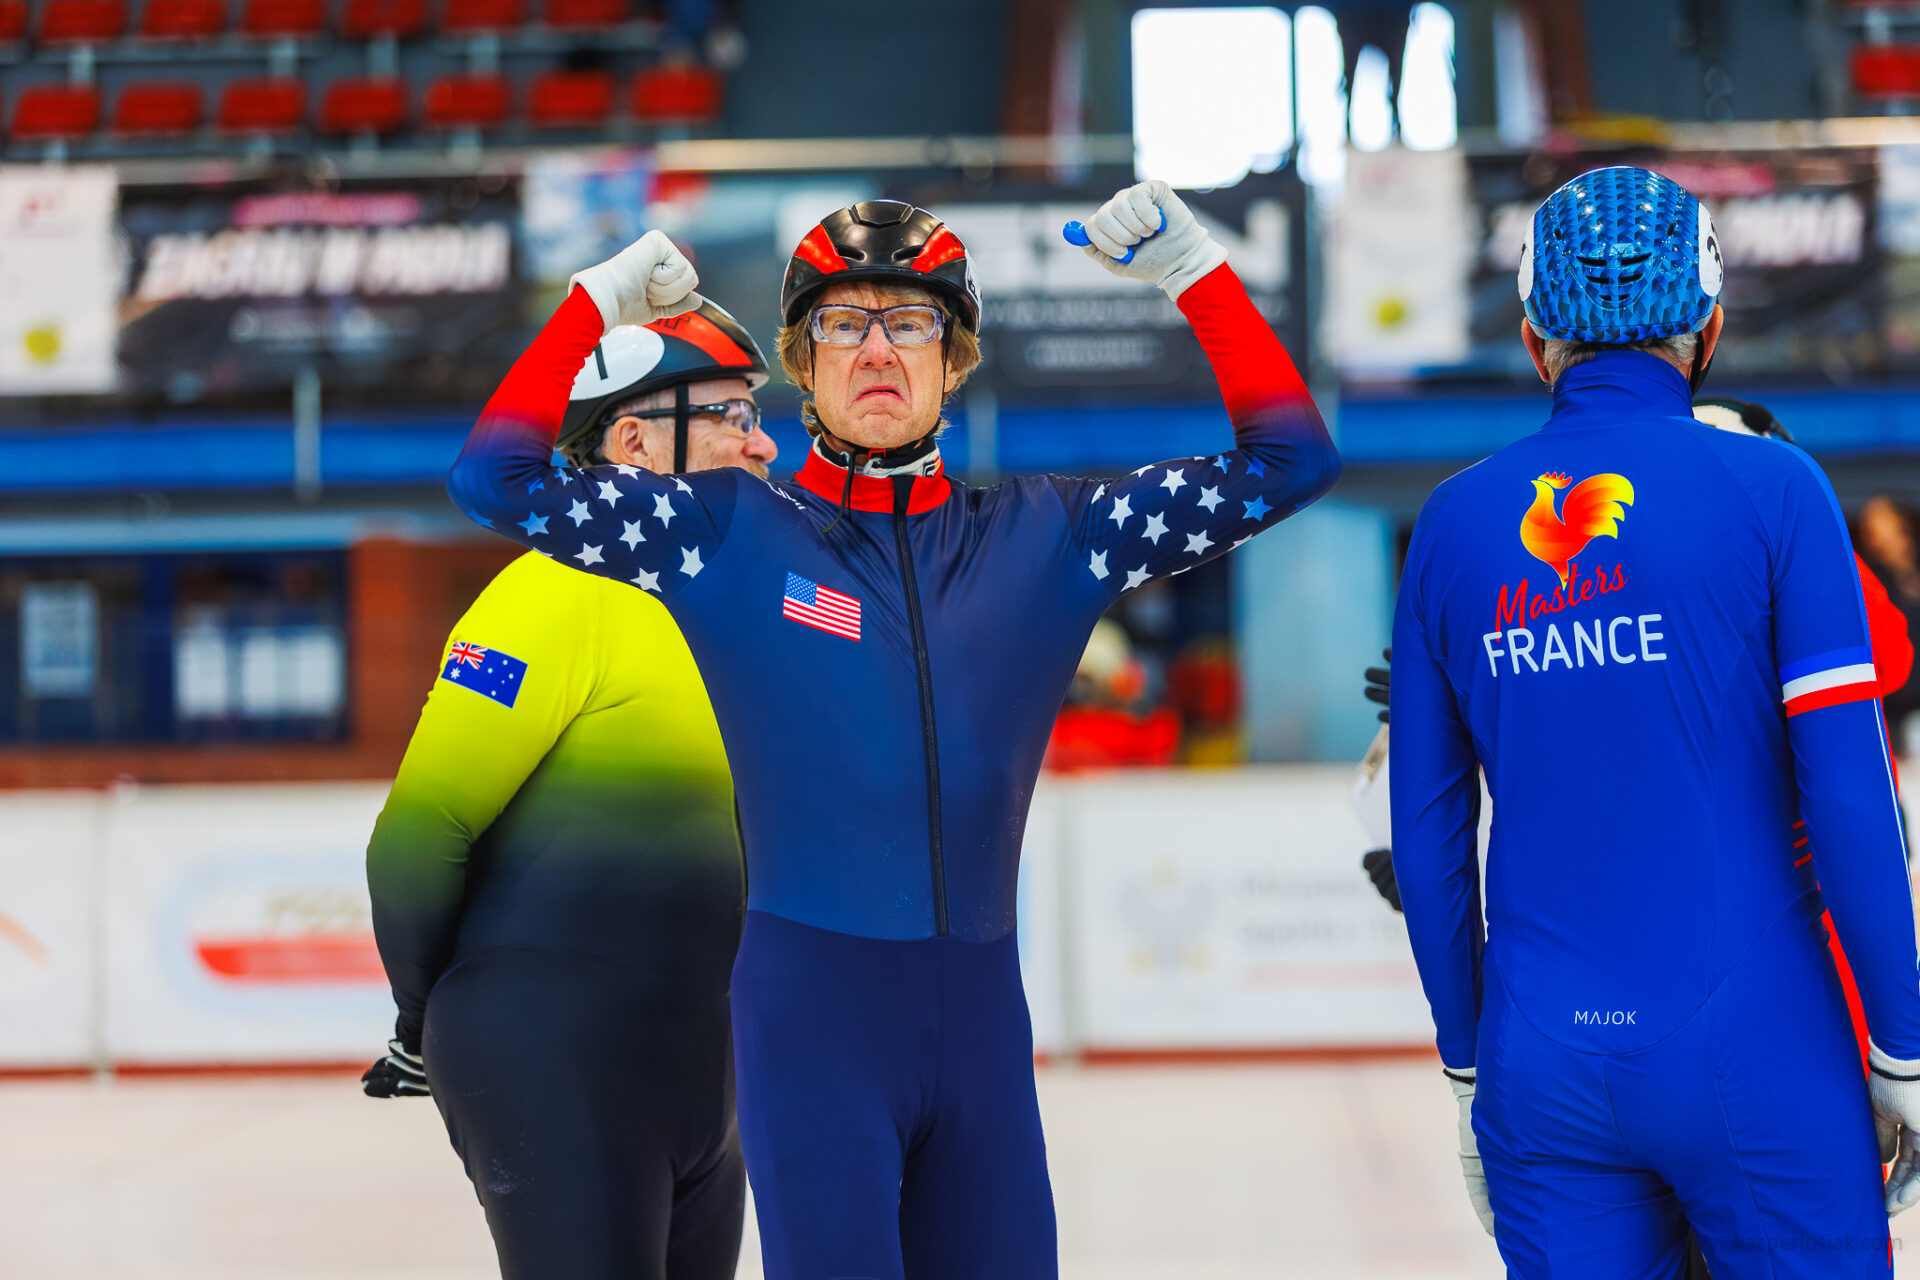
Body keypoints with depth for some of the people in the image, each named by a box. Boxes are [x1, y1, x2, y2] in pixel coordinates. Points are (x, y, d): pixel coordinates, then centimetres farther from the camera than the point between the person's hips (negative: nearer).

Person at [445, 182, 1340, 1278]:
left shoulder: (1043, 539, 7)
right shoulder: (733, 535, 2)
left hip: (981, 1005, 3)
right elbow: (501, 478, 0)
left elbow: (1288, 461, 9)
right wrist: (600, 303, -5)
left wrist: (1196, 271, 1)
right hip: (810, 998, -3)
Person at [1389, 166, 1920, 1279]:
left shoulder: (1455, 523, 5)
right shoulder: (1773, 491, -6)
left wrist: (1469, 1070, 17)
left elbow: (1428, 832, 8)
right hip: (1756, 1059, -3)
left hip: (1543, 1063, 4)